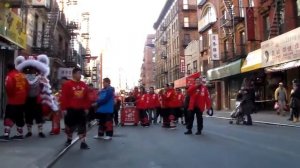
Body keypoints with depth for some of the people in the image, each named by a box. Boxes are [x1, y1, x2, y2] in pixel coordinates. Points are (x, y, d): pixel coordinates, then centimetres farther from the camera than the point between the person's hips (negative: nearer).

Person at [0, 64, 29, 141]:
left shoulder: (10, 76, -9)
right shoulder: (22, 75, 12)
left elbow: (8, 87, -19)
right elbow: (27, 87, 13)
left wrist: (10, 95, -2)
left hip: (13, 100, -7)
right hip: (22, 100, 7)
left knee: (9, 117, -4)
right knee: (19, 117, 13)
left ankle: (6, 134, -12)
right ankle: (20, 134, 18)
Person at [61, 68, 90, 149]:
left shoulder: (84, 85, 7)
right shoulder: (67, 84, -8)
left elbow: (86, 97, 11)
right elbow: (64, 97, -11)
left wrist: (86, 108, 8)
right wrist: (64, 108, -13)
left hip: (81, 109, 4)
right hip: (70, 109, -3)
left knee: (82, 126, 1)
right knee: (70, 125, 11)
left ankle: (83, 143, 5)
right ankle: (69, 140, 34)